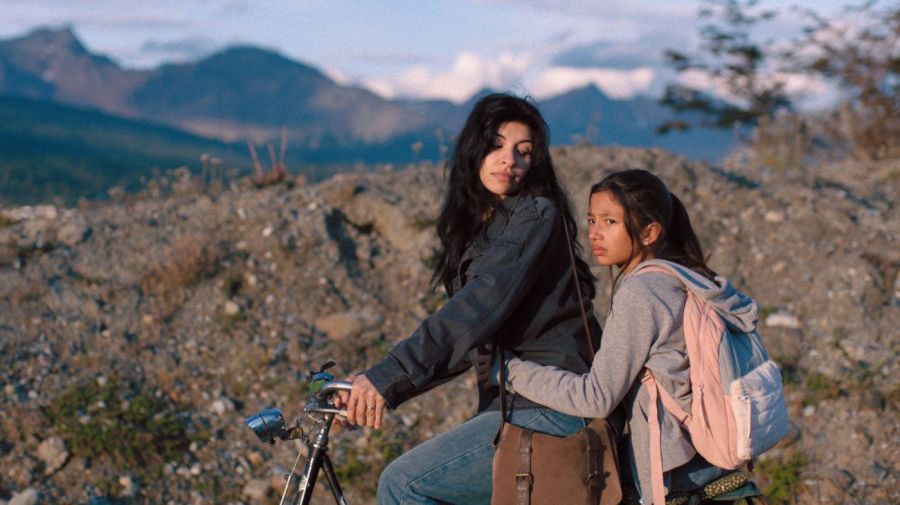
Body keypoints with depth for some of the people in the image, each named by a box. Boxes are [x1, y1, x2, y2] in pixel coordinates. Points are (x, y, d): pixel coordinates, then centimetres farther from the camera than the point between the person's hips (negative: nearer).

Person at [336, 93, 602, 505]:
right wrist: (378, 385, 6)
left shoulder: (537, 216, -10)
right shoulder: (479, 227, 16)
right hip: (513, 404, 9)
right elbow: (472, 336, 16)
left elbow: (481, 306, -23)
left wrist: (388, 377, -30)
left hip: (550, 412, -9)